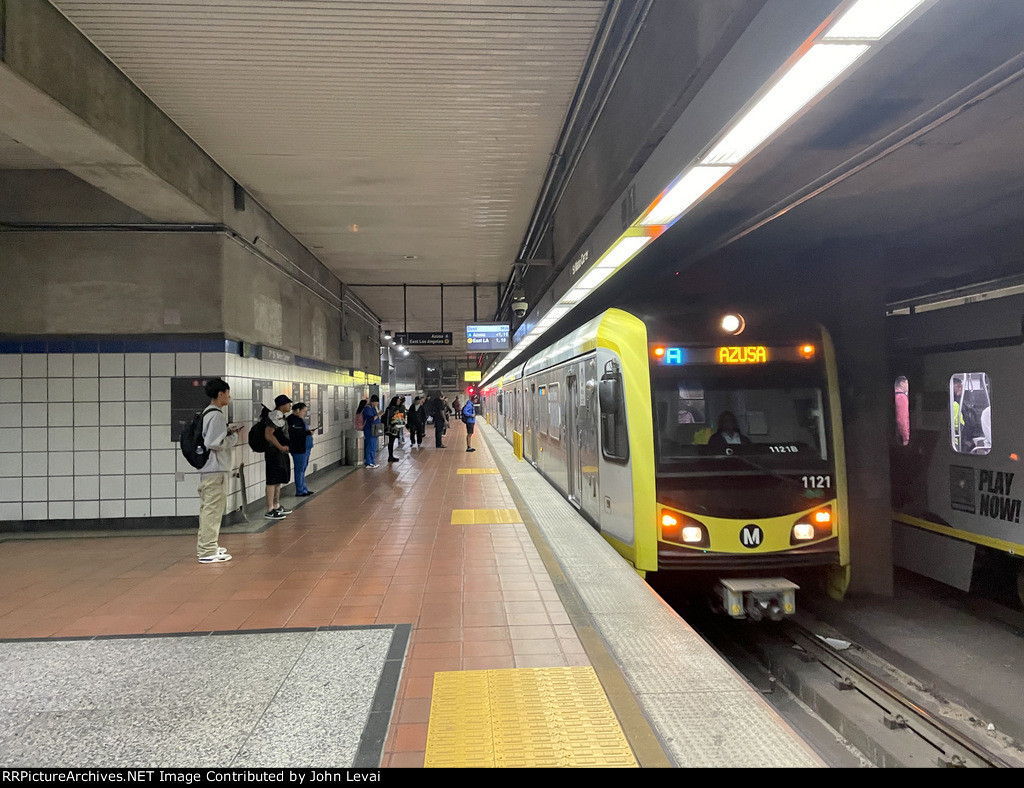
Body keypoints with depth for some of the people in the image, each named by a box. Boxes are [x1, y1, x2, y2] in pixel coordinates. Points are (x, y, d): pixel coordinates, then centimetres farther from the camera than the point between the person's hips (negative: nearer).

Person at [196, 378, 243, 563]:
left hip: (208, 469, 10)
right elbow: (214, 443, -23)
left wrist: (228, 431, 10)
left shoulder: (208, 413, 14)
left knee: (208, 509, 17)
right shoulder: (216, 415, -16)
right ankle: (208, 552, -1)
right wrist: (234, 437, -10)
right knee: (213, 509, -5)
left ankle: (205, 546, 27)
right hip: (215, 470, -10)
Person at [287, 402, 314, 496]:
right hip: (299, 449, -10)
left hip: (305, 448, 10)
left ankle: (304, 489, 22)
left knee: (303, 470, 15)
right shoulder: (292, 420, -15)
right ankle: (300, 491, 4)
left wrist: (309, 431, 7)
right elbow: (295, 434, -26)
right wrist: (308, 432, -23)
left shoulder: (300, 419, 16)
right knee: (300, 470, -3)